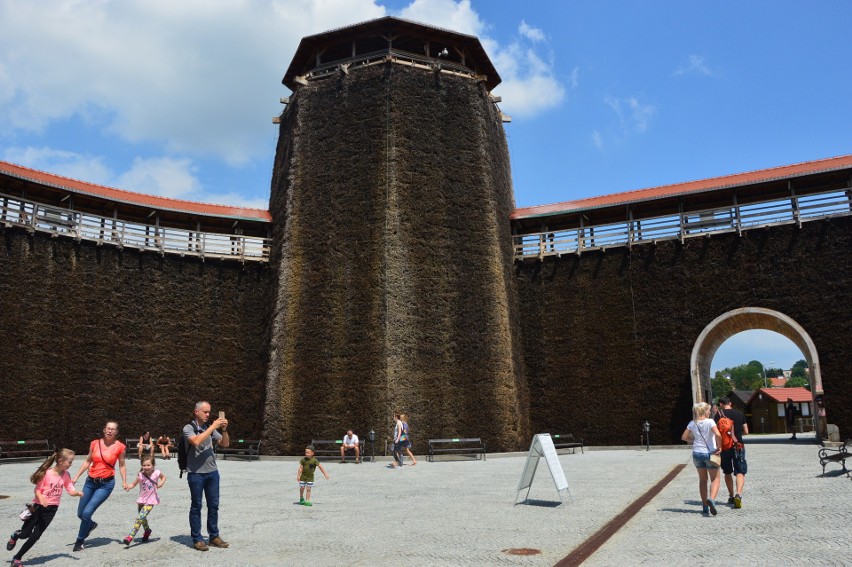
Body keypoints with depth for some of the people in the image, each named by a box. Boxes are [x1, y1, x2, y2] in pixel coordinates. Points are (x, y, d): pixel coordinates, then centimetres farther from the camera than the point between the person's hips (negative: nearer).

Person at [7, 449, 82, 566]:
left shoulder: (66, 475, -2)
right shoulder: (46, 473, -16)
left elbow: (71, 491, -4)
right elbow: (37, 489, -12)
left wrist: (78, 493, -25)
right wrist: (41, 498, -31)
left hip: (51, 509, 3)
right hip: (39, 506, -3)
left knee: (35, 536, 1)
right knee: (25, 534, 6)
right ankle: (15, 535, 44)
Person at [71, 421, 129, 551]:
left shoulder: (120, 447, -7)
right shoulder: (95, 444, 0)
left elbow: (122, 465, 2)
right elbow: (87, 461, 11)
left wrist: (124, 481, -6)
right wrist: (76, 476, 6)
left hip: (106, 484, -4)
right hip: (90, 482, 4)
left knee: (87, 513, -12)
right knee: (80, 514, 11)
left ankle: (80, 541, 11)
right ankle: (91, 524, 46)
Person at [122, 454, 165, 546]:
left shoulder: (156, 473, -10)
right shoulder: (140, 475, -7)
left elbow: (163, 477, 9)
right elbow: (133, 484, -1)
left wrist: (161, 483, -10)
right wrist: (128, 487, -22)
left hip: (151, 500, -4)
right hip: (141, 499, 4)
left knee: (140, 517, -18)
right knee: (142, 518, 19)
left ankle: (130, 536, -15)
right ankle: (147, 530, 46)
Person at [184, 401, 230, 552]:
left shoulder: (210, 428, 10)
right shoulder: (188, 428, -5)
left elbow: (225, 444, 9)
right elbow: (196, 441, -24)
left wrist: (224, 429, -8)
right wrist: (213, 426, -23)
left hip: (212, 472, 5)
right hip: (196, 473, -5)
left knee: (213, 505, 9)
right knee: (196, 506, 4)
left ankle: (214, 537, 19)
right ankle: (197, 539, 13)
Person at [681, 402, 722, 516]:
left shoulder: (692, 423, 1)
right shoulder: (710, 422, -12)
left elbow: (684, 437, 6)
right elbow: (718, 435, -27)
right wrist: (719, 447, -13)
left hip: (697, 453, 4)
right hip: (710, 453, -4)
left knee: (702, 480, 16)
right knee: (715, 479, 6)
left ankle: (705, 506, 19)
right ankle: (711, 498, -20)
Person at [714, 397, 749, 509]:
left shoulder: (718, 414, -5)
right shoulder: (740, 414, 4)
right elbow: (746, 432, 9)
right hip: (738, 446, 1)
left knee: (727, 473, 15)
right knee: (740, 472, -1)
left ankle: (731, 496, 23)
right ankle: (738, 494, -22)